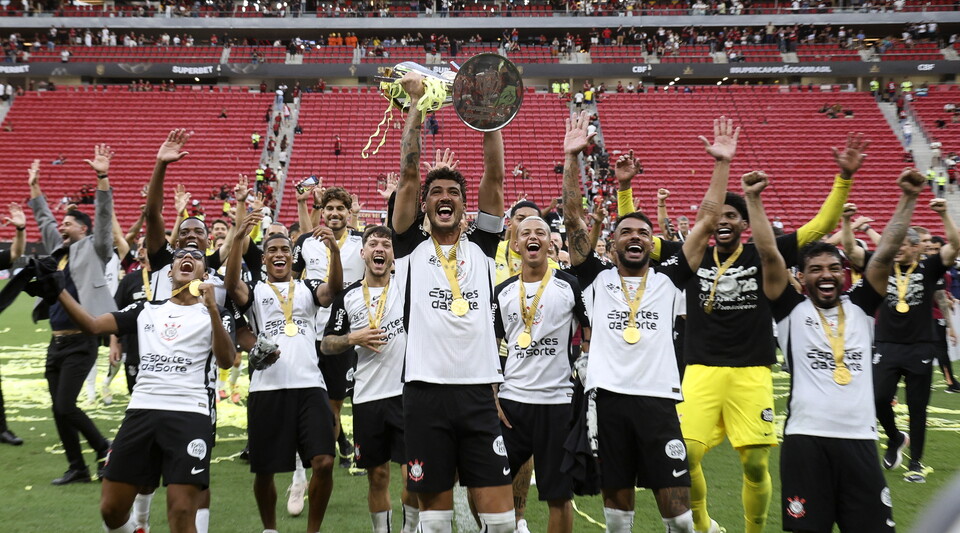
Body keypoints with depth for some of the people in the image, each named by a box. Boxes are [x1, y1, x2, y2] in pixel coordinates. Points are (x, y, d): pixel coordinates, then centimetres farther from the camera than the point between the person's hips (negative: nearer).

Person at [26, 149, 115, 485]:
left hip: (81, 341, -8)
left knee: (65, 406, -12)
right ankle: (77, 468, 16)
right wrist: (34, 186, 31)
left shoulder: (92, 249, -1)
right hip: (57, 341, 8)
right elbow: (44, 218, 29)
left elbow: (104, 217, -12)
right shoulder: (58, 249, 16)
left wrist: (102, 177, -20)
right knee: (58, 410, 7)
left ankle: (104, 448, 7)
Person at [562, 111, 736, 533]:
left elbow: (707, 221, 8)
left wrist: (722, 163, 3)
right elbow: (573, 217, 3)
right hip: (608, 398, 0)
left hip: (658, 398, 0)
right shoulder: (597, 278, 8)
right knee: (616, 499, 9)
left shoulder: (667, 279, 10)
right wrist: (573, 158, -3)